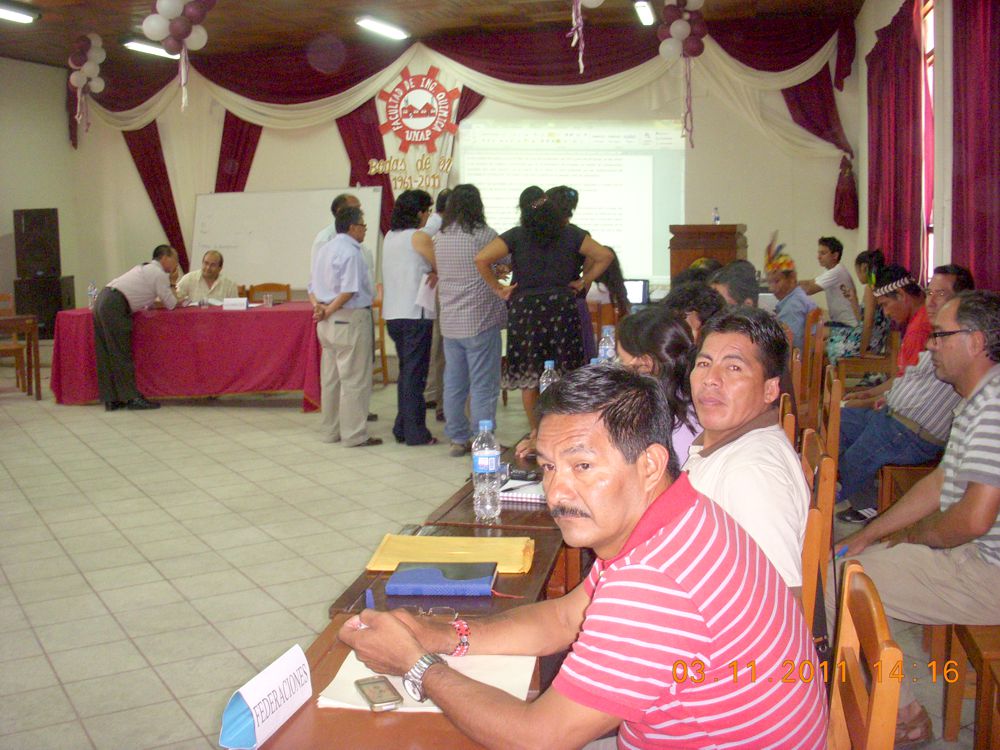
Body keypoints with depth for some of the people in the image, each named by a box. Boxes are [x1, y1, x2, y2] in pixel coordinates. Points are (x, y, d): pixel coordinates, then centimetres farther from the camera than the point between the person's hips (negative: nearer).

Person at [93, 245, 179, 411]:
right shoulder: (160, 274, -2)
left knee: (106, 354, 9)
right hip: (115, 306, -9)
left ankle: (111, 399, 13)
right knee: (121, 354, -5)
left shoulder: (144, 268, 26)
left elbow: (148, 302, 30)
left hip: (102, 302, 9)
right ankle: (132, 397, -2)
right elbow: (171, 305, 5)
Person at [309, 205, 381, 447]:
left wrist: (318, 306, 1)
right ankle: (354, 434, 2)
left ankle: (331, 431, 22)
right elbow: (349, 291, -23)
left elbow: (313, 286, 16)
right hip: (350, 319, -9)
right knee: (354, 379, -2)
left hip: (328, 323, 10)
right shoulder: (351, 252, -15)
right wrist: (330, 310, -12)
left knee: (330, 379, 14)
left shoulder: (323, 250, 15)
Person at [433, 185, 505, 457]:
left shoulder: (439, 238, 6)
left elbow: (437, 271, 12)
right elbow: (509, 262, -1)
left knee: (453, 383, 13)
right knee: (483, 385, 0)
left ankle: (457, 438, 21)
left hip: (450, 323, 6)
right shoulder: (484, 235, -11)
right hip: (481, 322, -6)